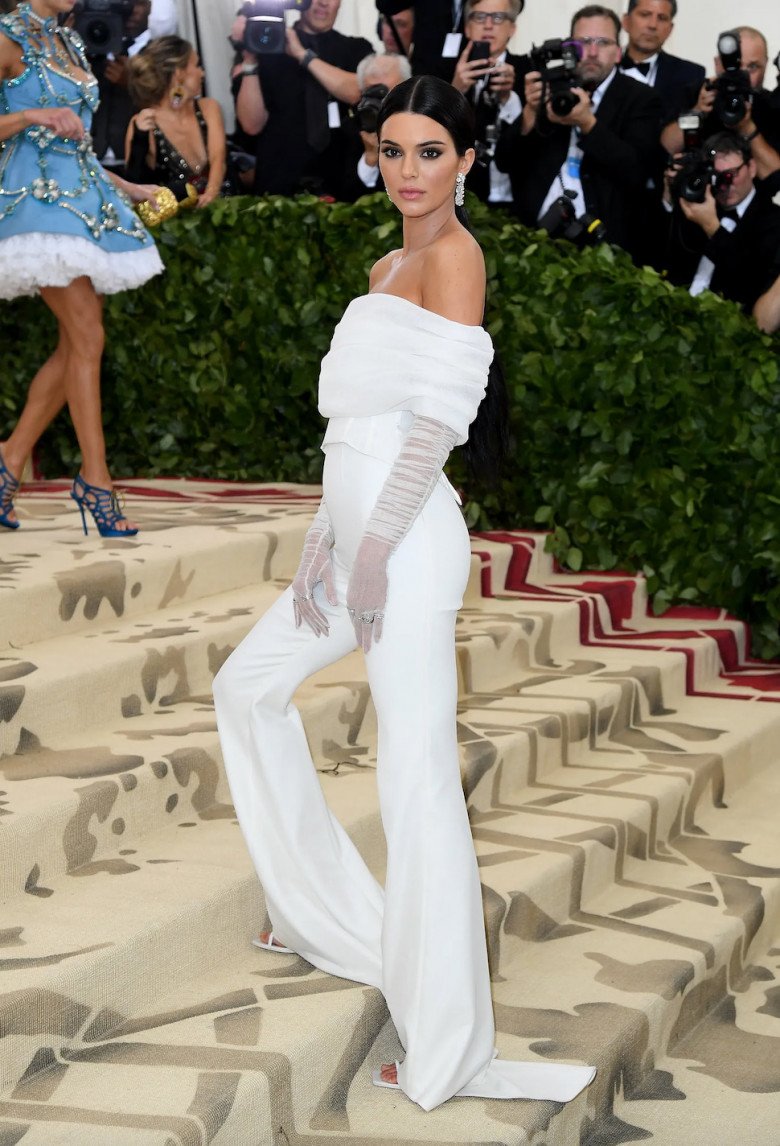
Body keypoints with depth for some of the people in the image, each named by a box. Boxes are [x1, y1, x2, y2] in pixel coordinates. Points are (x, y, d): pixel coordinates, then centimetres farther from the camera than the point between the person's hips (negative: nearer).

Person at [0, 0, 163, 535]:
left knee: (75, 345, 5)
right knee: (88, 337, -13)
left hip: (85, 196, 8)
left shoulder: (69, 43, 18)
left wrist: (129, 189, 21)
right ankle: (95, 480, -7)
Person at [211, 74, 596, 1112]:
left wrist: (375, 547, -19)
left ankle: (453, 1055, -9)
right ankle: (323, 913, 33)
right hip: (359, 530, 10)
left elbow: (439, 418, -17)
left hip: (407, 539, -10)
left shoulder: (453, 256, -8)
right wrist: (327, 539, 11)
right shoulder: (387, 266, 19)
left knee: (419, 783, -11)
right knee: (249, 686, 24)